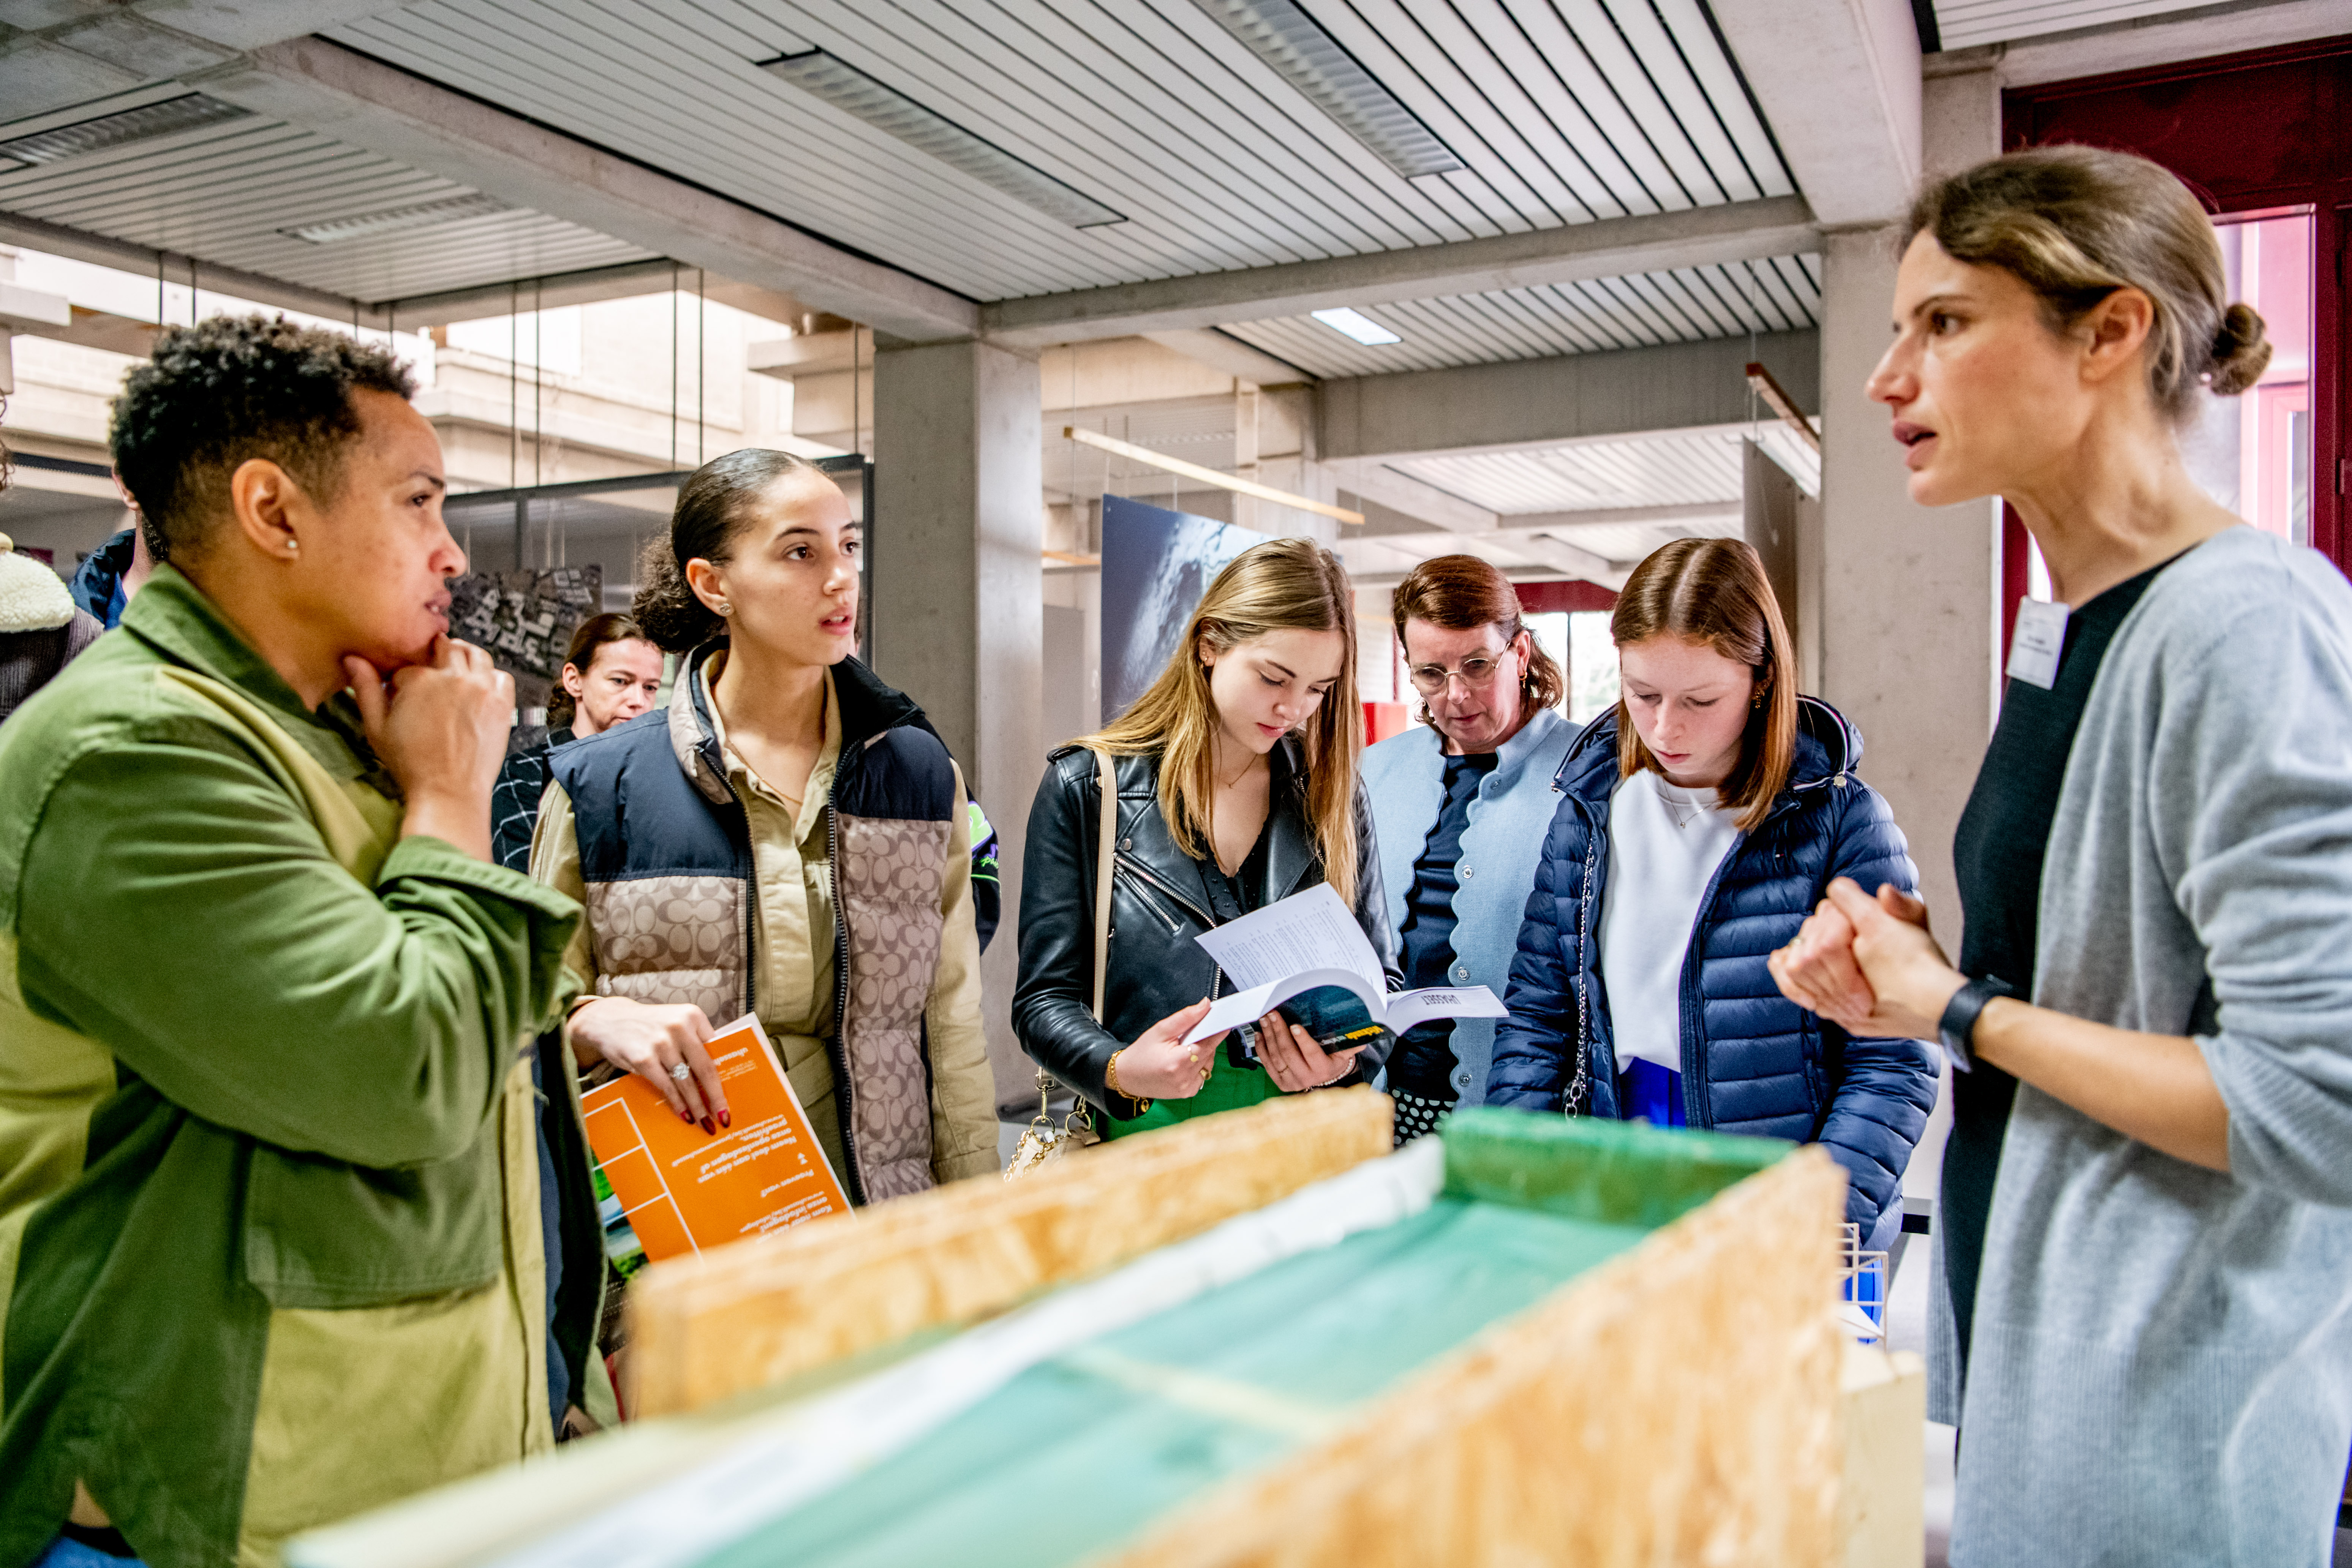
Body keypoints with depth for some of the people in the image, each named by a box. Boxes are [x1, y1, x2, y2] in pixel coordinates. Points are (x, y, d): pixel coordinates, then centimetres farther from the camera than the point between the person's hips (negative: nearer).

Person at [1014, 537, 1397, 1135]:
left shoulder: (1333, 795, 13)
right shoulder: (1084, 787, 5)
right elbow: (1046, 997, 3)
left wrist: (1344, 1058, -5)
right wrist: (1119, 1072, -17)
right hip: (1141, 1137, -1)